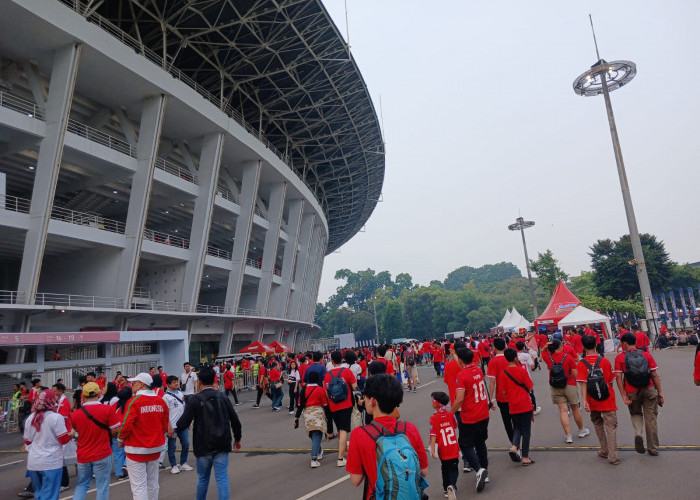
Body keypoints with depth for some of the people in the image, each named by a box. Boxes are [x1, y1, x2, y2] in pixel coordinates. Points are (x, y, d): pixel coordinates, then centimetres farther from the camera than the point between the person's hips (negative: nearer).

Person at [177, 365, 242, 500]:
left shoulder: (195, 401, -11)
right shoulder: (223, 397, -2)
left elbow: (182, 424, -15)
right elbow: (235, 421, 0)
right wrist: (237, 439, 15)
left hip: (203, 447, -1)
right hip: (222, 446, 1)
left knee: (203, 478, 19)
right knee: (222, 479, 3)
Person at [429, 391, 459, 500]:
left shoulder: (434, 418, -17)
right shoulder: (450, 414, -4)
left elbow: (433, 435, -21)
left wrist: (433, 450, -18)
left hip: (443, 451, -2)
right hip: (454, 449, 2)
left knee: (445, 470, 19)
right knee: (454, 470, 8)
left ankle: (447, 489, 25)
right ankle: (452, 486, -15)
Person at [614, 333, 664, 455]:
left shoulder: (620, 357, -2)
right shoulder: (647, 355, 4)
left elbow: (619, 377, -8)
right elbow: (655, 375, 1)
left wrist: (623, 396, -6)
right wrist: (660, 393, 7)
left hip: (632, 392, -1)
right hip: (649, 390, 1)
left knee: (635, 414, 23)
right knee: (650, 419, 11)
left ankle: (638, 433, -3)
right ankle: (653, 449, 18)